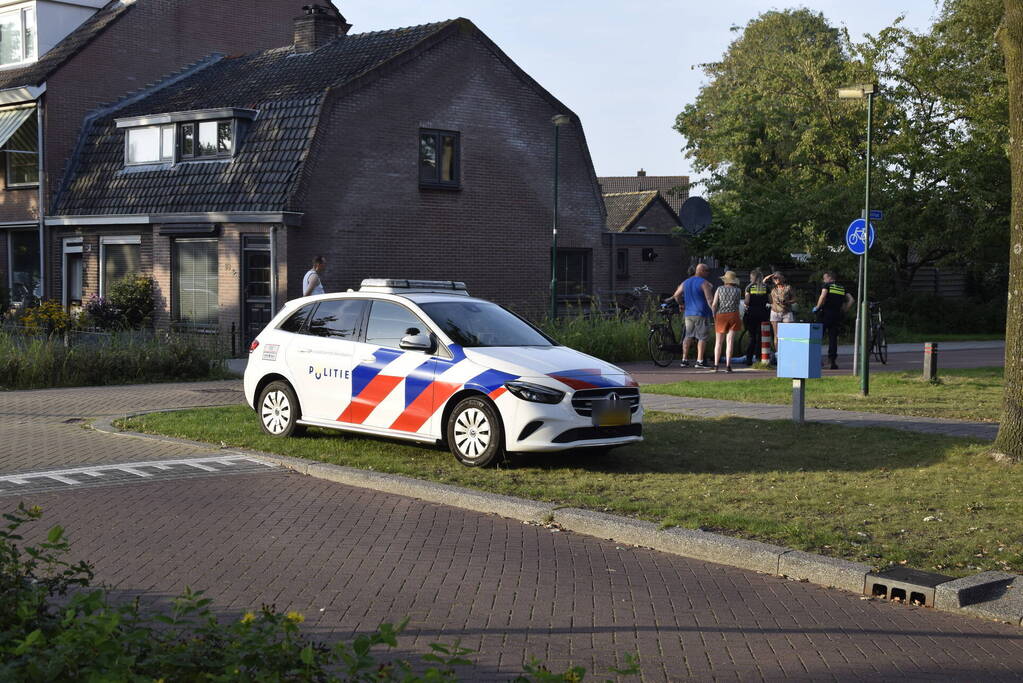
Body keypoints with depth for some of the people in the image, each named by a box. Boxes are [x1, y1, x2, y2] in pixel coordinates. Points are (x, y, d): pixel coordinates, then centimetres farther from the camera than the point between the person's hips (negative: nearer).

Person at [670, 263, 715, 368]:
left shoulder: (686, 282, 12)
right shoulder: (704, 283, -8)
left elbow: (676, 295, 17)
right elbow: (709, 300, -15)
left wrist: (681, 304, 32)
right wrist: (714, 312, -11)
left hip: (689, 314, 6)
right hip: (701, 314, -6)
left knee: (688, 336, 12)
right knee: (702, 337, -1)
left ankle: (684, 359, 10)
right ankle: (699, 361, -5)